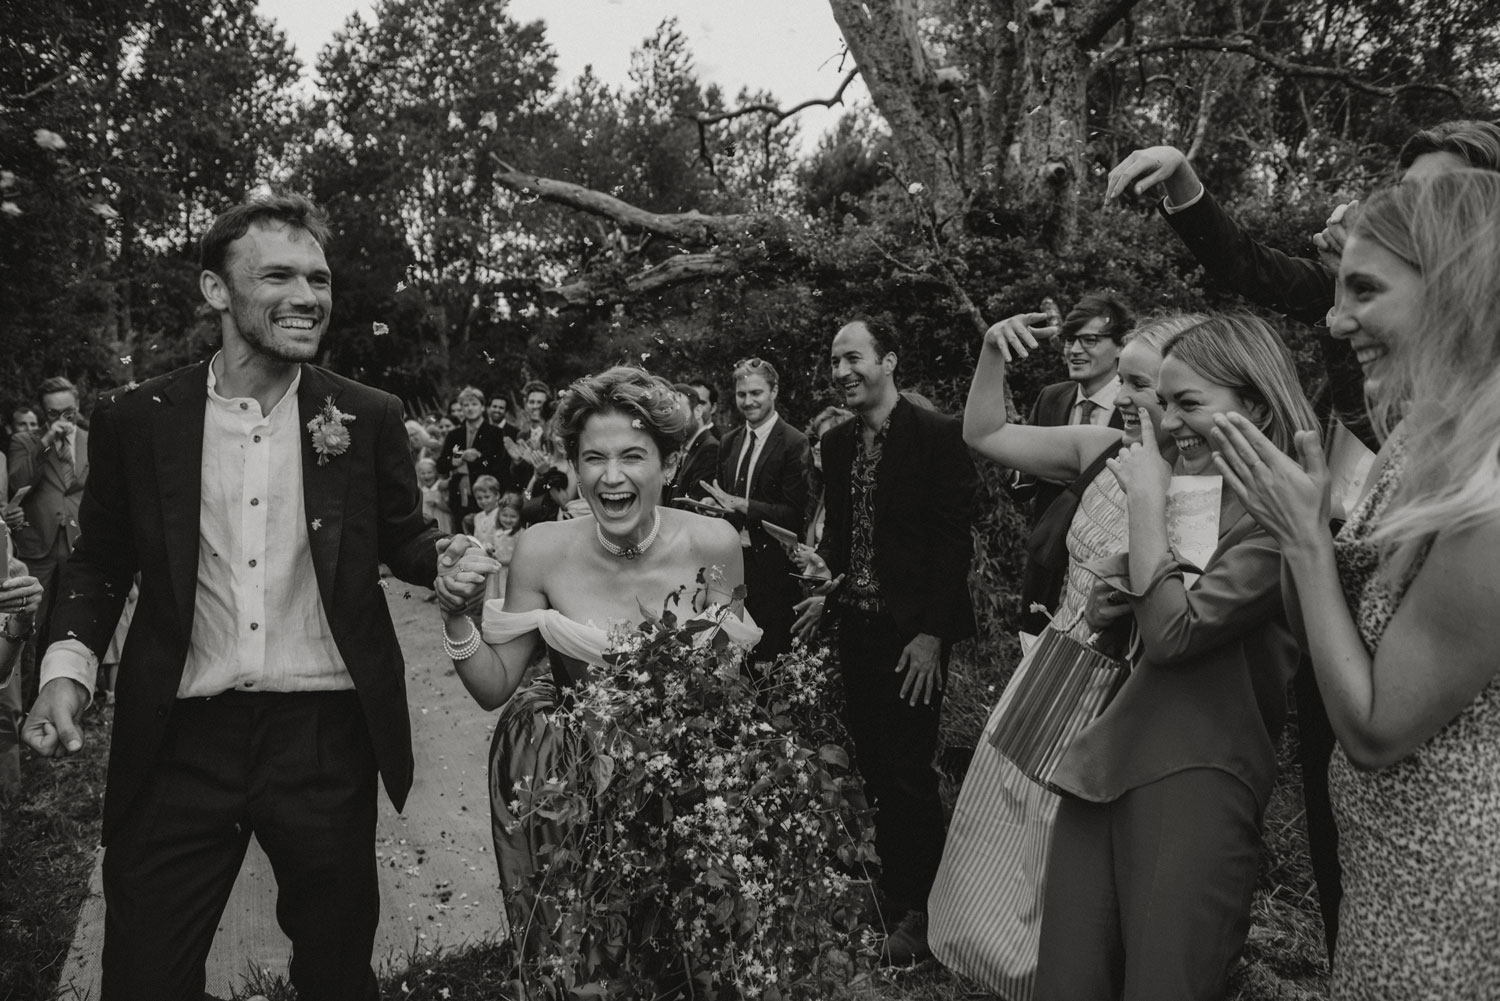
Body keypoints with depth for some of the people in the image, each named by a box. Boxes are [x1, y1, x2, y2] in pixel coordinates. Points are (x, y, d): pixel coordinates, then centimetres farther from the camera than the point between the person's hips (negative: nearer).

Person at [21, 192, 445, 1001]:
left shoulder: (367, 418, -2)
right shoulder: (136, 418, -1)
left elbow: (404, 543, 8)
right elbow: (101, 560, 10)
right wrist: (68, 666, -4)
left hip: (326, 734, 0)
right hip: (181, 742, 0)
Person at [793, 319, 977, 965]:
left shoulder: (938, 436, -10)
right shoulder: (835, 442, 10)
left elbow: (952, 540, -12)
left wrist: (932, 633, -16)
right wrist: (825, 563, -3)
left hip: (912, 632, -5)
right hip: (855, 625, 6)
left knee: (908, 771, 1)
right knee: (872, 765, 10)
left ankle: (919, 911, 20)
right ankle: (889, 889, 27)